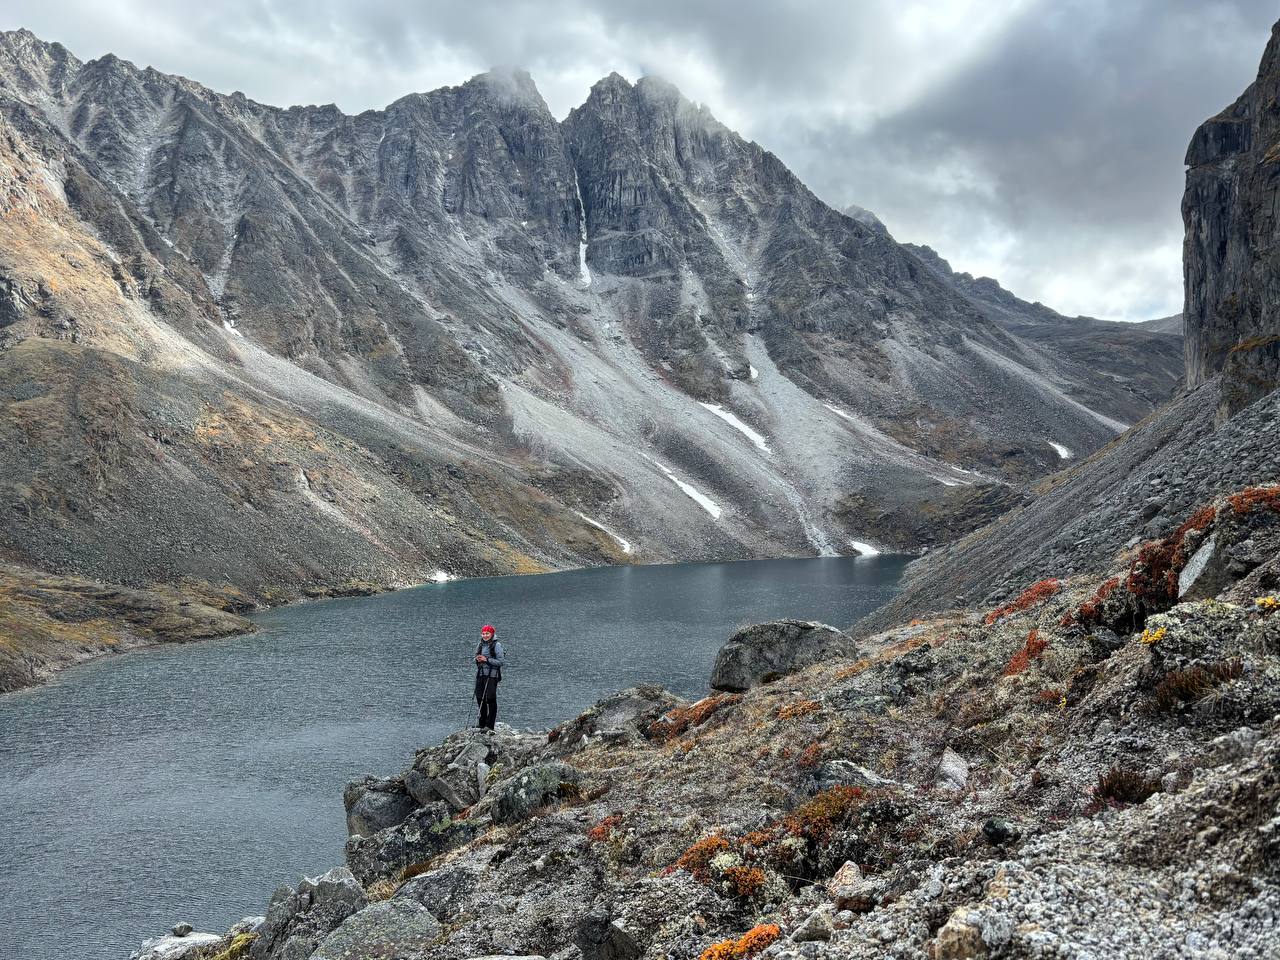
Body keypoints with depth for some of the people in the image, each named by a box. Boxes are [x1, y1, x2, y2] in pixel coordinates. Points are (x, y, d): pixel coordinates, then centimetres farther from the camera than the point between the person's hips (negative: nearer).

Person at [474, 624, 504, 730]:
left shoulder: (496, 645, -6)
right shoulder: (480, 645, 14)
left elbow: (500, 662, -11)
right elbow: (477, 660, 24)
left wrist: (486, 659, -18)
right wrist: (477, 659, 0)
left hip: (492, 675, -7)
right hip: (480, 674, 7)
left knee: (490, 699, -5)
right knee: (480, 698, 9)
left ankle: (490, 725, -1)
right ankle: (482, 723, 20)